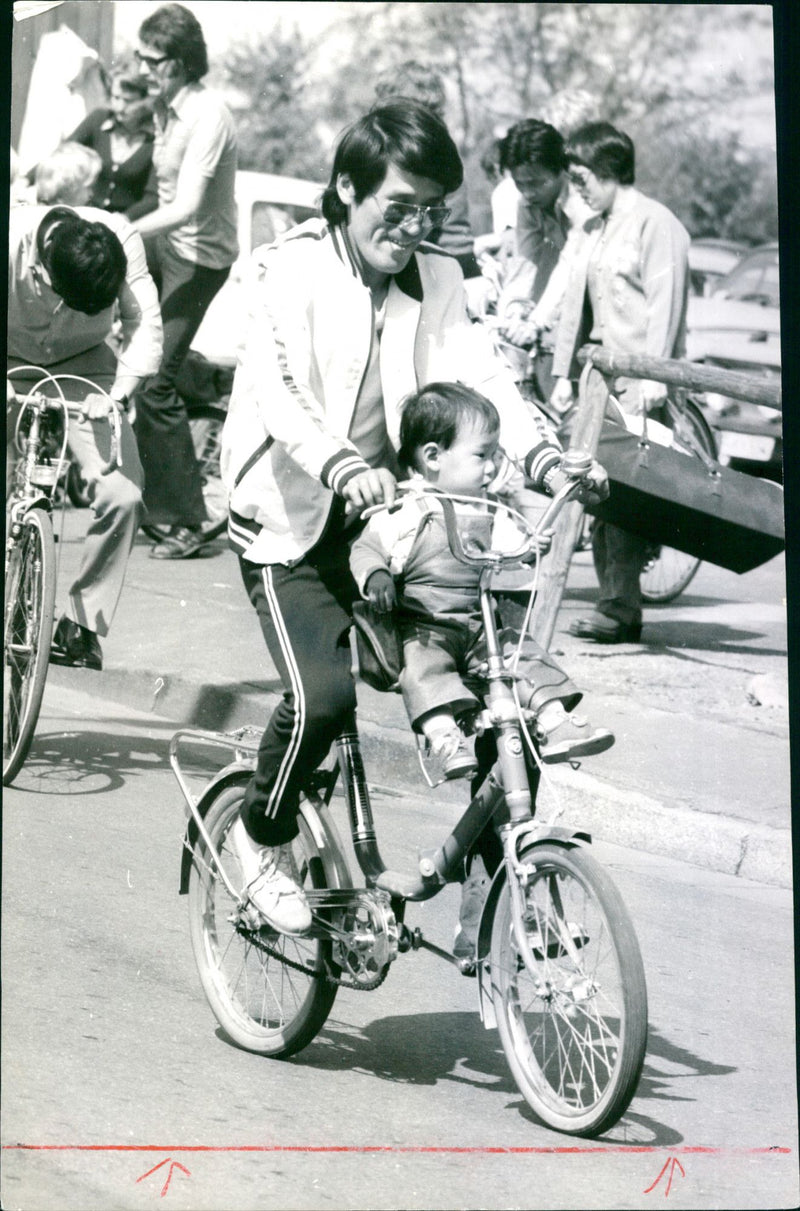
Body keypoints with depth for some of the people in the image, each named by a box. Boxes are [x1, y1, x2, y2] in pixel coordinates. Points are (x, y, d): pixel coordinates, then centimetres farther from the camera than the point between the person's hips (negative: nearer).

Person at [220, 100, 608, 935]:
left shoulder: (436, 281, 6)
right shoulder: (291, 270, -9)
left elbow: (479, 378, -6)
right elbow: (276, 391, -24)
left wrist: (545, 459, -25)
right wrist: (342, 467, -42)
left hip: (386, 517, 5)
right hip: (291, 523, -5)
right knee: (324, 692, -22)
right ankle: (262, 836, 5)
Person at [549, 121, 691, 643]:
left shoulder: (656, 223, -4)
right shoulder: (593, 231, 20)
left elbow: (665, 303, -11)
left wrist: (653, 376, -17)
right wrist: (564, 374, 17)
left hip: (638, 382, -8)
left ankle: (623, 607, -11)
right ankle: (612, 598, 7)